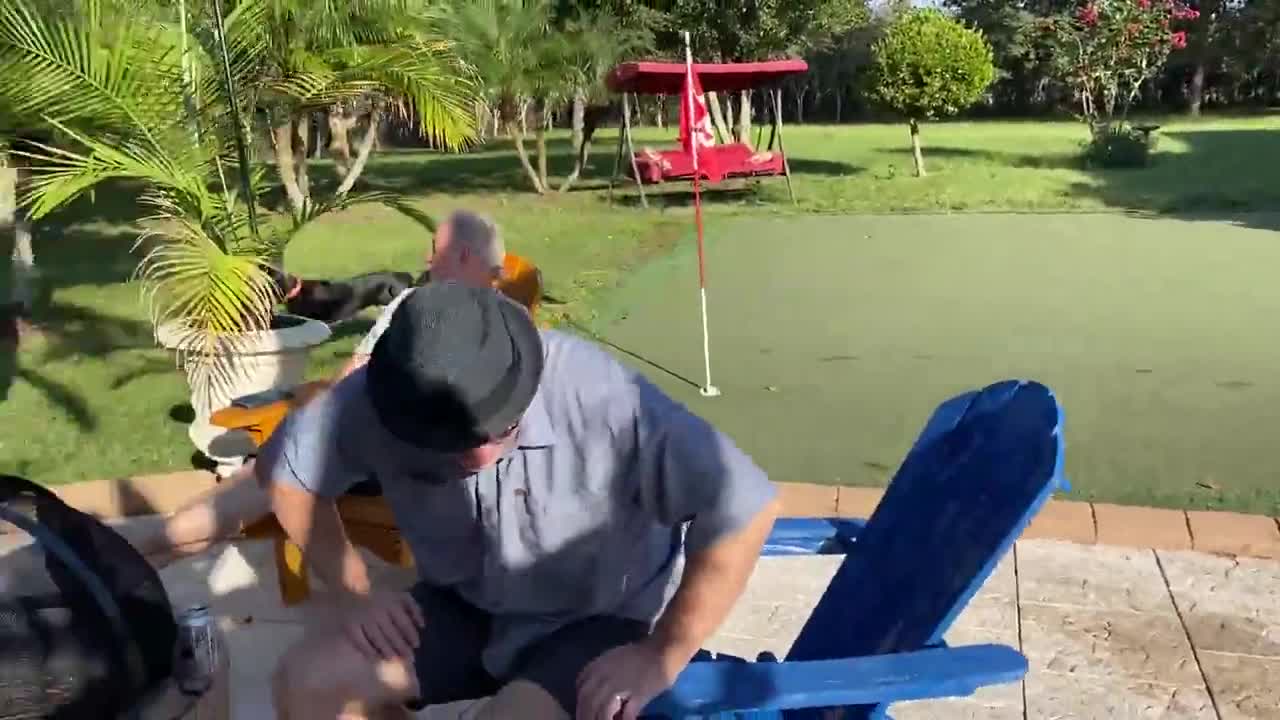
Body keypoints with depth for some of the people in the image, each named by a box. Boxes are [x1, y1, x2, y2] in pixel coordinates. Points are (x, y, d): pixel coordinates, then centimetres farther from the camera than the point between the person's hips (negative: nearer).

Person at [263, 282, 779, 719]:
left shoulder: (602, 399, -34)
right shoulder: (375, 402, -20)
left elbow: (747, 508, -31)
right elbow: (286, 471, 0)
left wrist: (661, 657, -23)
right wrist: (355, 591, -5)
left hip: (595, 622, -4)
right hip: (463, 607, 5)